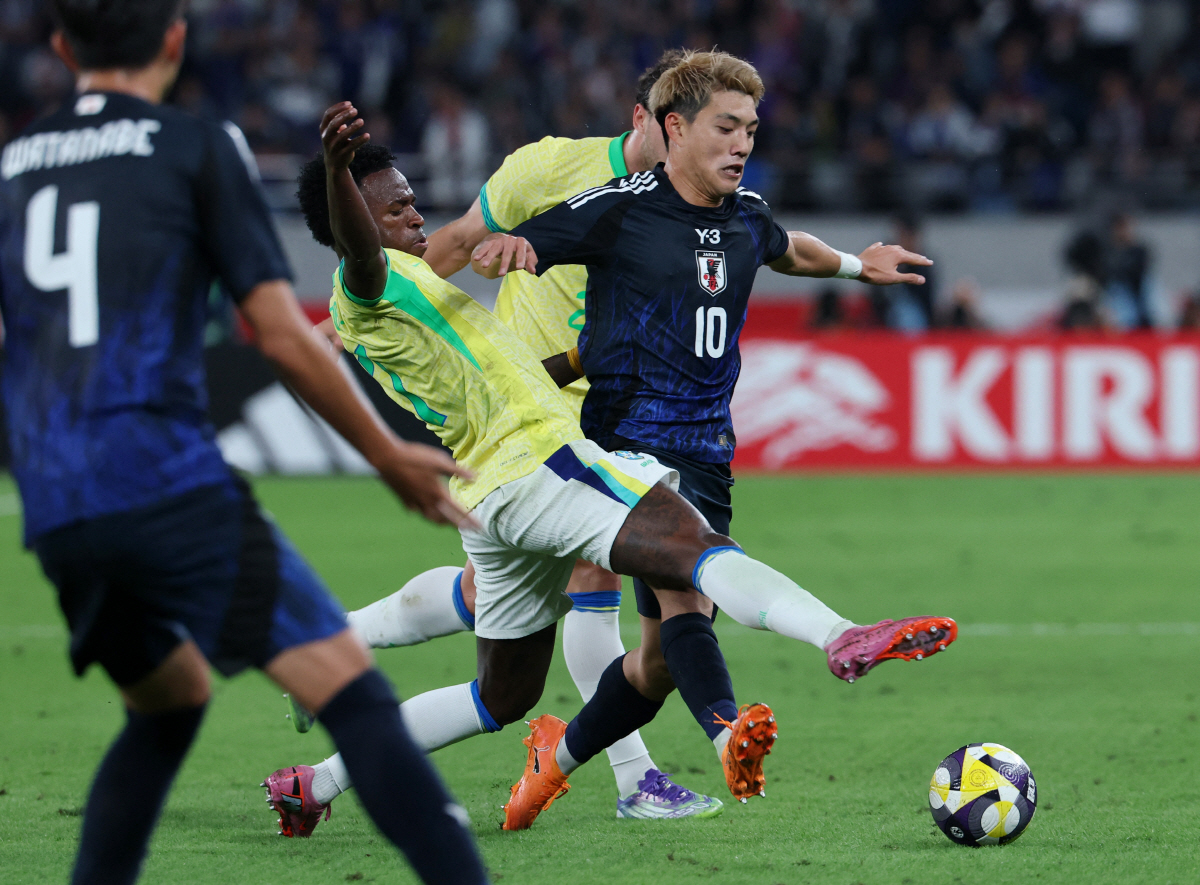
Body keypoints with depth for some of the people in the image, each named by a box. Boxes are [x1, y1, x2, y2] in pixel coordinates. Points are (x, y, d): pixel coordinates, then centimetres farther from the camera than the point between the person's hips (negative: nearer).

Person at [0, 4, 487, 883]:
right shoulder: (197, 150, 4)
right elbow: (282, 334, -1)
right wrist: (389, 455, 9)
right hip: (173, 488, -6)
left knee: (170, 701, 28)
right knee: (350, 688, -10)